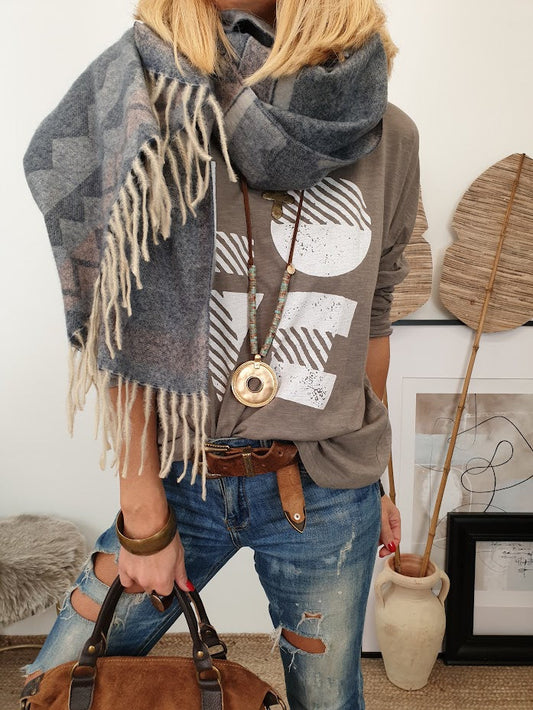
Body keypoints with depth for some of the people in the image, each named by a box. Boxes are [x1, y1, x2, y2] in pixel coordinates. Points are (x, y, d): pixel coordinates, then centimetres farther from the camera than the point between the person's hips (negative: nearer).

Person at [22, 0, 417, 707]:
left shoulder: (388, 136, -2)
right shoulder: (146, 109, -8)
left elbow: (371, 323, 7)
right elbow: (121, 329, -9)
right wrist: (144, 516, -8)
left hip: (326, 492, 1)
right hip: (177, 474, 0)